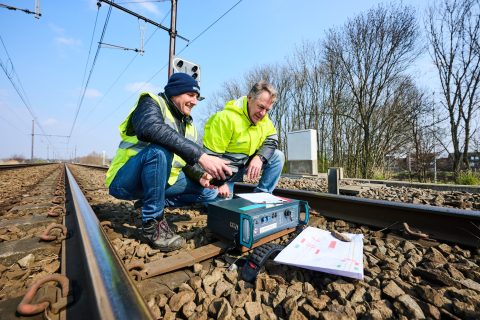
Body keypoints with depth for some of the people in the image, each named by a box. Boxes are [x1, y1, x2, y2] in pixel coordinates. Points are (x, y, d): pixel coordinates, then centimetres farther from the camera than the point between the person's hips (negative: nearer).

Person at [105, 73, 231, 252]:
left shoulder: (188, 125, 10)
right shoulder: (152, 102, -10)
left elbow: (185, 162, 9)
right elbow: (150, 128, -35)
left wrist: (199, 176, -14)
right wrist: (200, 155, -44)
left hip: (159, 181, 7)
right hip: (125, 180, -6)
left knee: (209, 192, -1)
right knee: (160, 150, -36)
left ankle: (150, 202, 5)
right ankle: (152, 223, -20)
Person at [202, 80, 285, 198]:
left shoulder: (263, 118, -2)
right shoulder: (227, 118, -24)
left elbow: (272, 140, -1)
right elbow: (211, 155, -22)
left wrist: (259, 158, -22)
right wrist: (220, 183, -22)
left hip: (248, 162, 6)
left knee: (278, 156, -7)